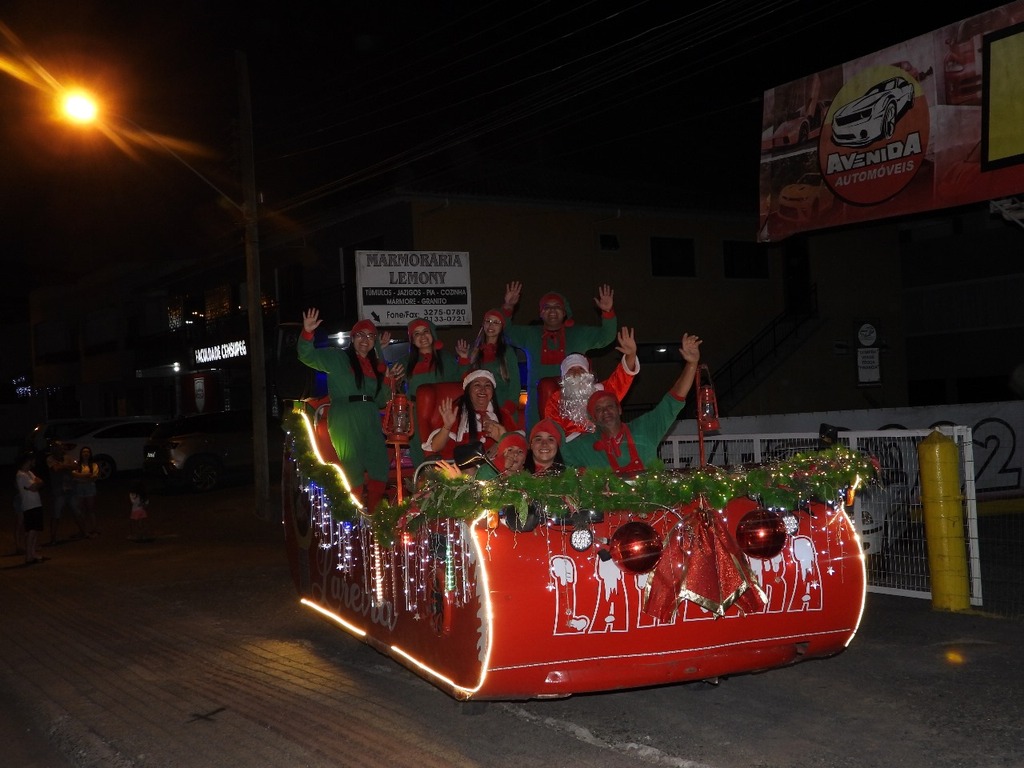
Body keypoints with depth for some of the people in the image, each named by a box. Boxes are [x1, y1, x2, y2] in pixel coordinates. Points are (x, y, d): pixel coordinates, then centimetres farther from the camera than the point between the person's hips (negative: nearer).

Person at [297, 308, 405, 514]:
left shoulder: (375, 365, 18)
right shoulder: (337, 358, 3)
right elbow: (307, 356, -9)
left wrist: (388, 380, 4)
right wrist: (307, 333, -25)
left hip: (371, 424, 6)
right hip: (345, 424, -6)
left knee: (379, 474, 2)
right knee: (354, 475, -6)